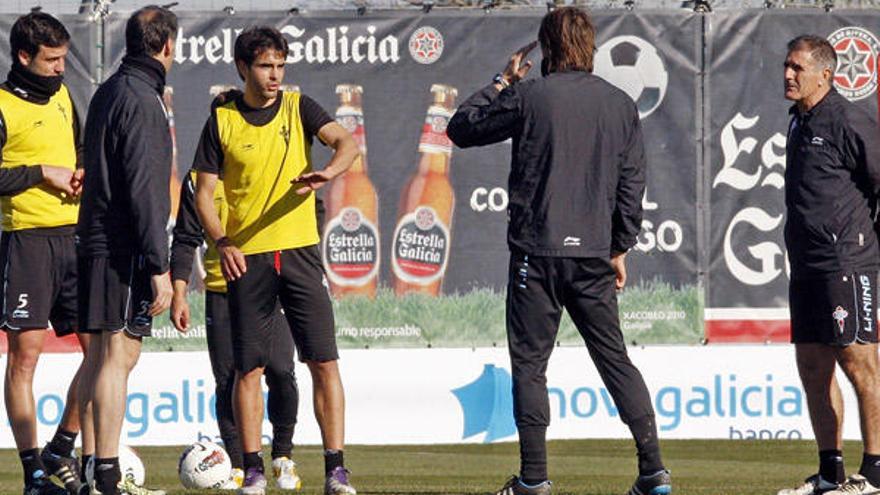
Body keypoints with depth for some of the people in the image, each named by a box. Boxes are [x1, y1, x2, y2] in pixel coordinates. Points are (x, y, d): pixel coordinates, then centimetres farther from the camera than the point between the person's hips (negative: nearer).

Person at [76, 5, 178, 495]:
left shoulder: (109, 92, 16)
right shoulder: (141, 100, -13)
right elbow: (144, 190, -18)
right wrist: (159, 266, -19)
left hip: (97, 240, 10)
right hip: (124, 249, -10)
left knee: (104, 356, 12)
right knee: (117, 357, -10)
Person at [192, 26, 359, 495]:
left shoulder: (298, 108, 5)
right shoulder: (222, 120, 3)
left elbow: (346, 142, -10)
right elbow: (204, 192, 4)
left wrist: (329, 171, -33)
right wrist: (222, 243, -13)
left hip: (299, 251, 0)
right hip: (247, 258, 0)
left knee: (324, 363, -5)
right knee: (248, 368, 1)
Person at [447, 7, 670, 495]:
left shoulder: (528, 97, -6)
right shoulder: (620, 105, 6)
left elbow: (461, 129, 5)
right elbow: (632, 182, 10)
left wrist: (500, 83, 16)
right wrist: (620, 248, 18)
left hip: (537, 251, -4)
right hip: (593, 254, 4)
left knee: (529, 362, 4)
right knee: (615, 358, 9)